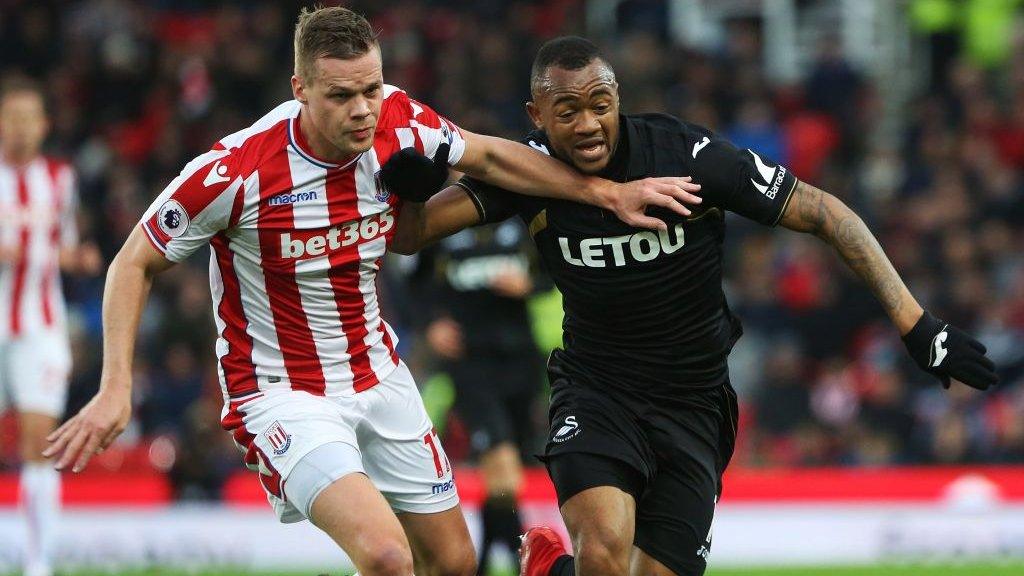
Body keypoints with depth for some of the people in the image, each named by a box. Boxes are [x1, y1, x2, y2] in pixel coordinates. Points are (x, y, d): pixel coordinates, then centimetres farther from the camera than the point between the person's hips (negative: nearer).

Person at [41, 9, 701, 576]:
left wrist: (608, 192, 5)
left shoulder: (400, 123, -11)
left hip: (377, 372, 6)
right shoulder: (237, 170, -25)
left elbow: (487, 157, 10)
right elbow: (136, 264, -12)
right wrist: (116, 390, -20)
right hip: (282, 390, -6)